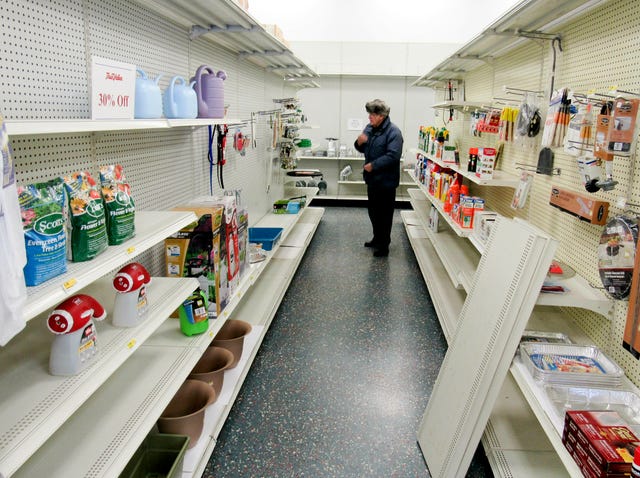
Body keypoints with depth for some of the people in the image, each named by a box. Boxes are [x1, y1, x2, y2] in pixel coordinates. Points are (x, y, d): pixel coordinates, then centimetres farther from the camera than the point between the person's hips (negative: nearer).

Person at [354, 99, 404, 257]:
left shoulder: (393, 132, -17)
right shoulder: (369, 128, 8)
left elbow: (393, 155, -26)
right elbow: (363, 149, 18)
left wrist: (373, 165, -25)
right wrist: (359, 142, -5)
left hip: (385, 180, -8)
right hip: (372, 178, 8)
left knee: (384, 213, 2)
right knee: (373, 210, 20)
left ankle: (384, 245, 14)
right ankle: (377, 238, 38)